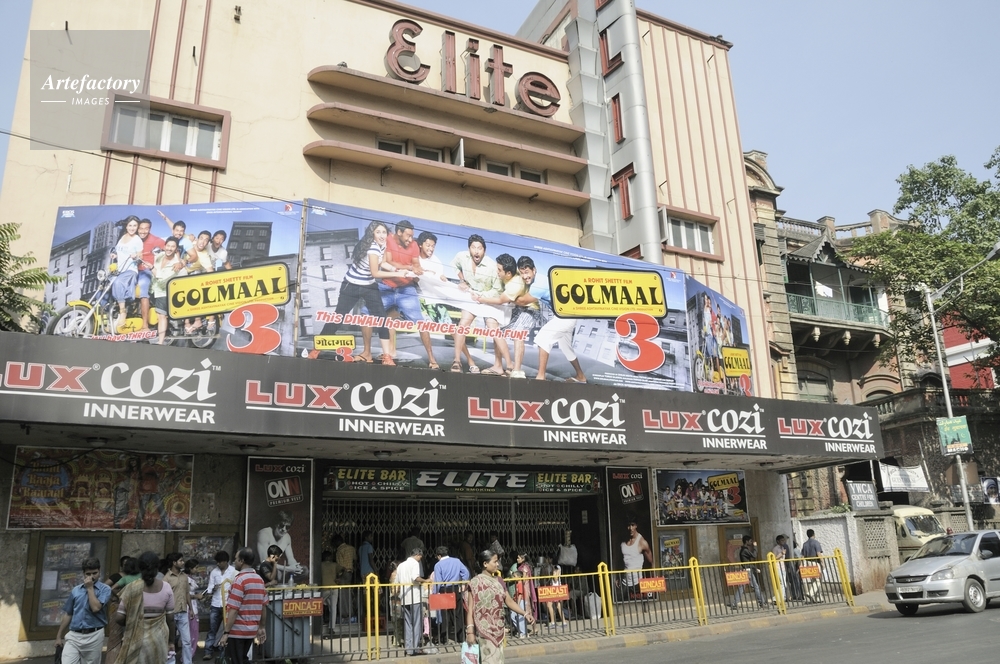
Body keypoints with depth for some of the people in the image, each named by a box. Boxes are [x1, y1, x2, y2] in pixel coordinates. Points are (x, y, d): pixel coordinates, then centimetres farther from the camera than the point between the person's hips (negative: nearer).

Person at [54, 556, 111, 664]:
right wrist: (59, 636, 14)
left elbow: (96, 608, -18)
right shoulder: (75, 590, 10)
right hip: (73, 635, 3)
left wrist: (90, 588, -9)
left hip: (93, 636, -3)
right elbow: (68, 614, 16)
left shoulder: (105, 589, -3)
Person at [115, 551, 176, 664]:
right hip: (158, 640, 1)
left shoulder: (132, 588, -10)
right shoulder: (166, 587, -5)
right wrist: (171, 641, 11)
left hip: (136, 641, -1)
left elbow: (119, 617, -10)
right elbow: (170, 618, 0)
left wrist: (130, 624, 12)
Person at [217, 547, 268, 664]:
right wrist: (261, 627, 18)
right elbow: (263, 607, 11)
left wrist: (226, 633, -16)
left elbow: (233, 610, -19)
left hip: (237, 631, -7)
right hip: (251, 630, 7)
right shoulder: (260, 580, 7)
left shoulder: (239, 580, -16)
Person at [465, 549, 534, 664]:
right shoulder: (475, 582, -9)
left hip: (498, 630, 6)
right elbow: (470, 609, -10)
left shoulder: (498, 581, 10)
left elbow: (509, 601, 10)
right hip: (484, 630, -6)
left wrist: (525, 613, -2)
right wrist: (470, 631, -15)